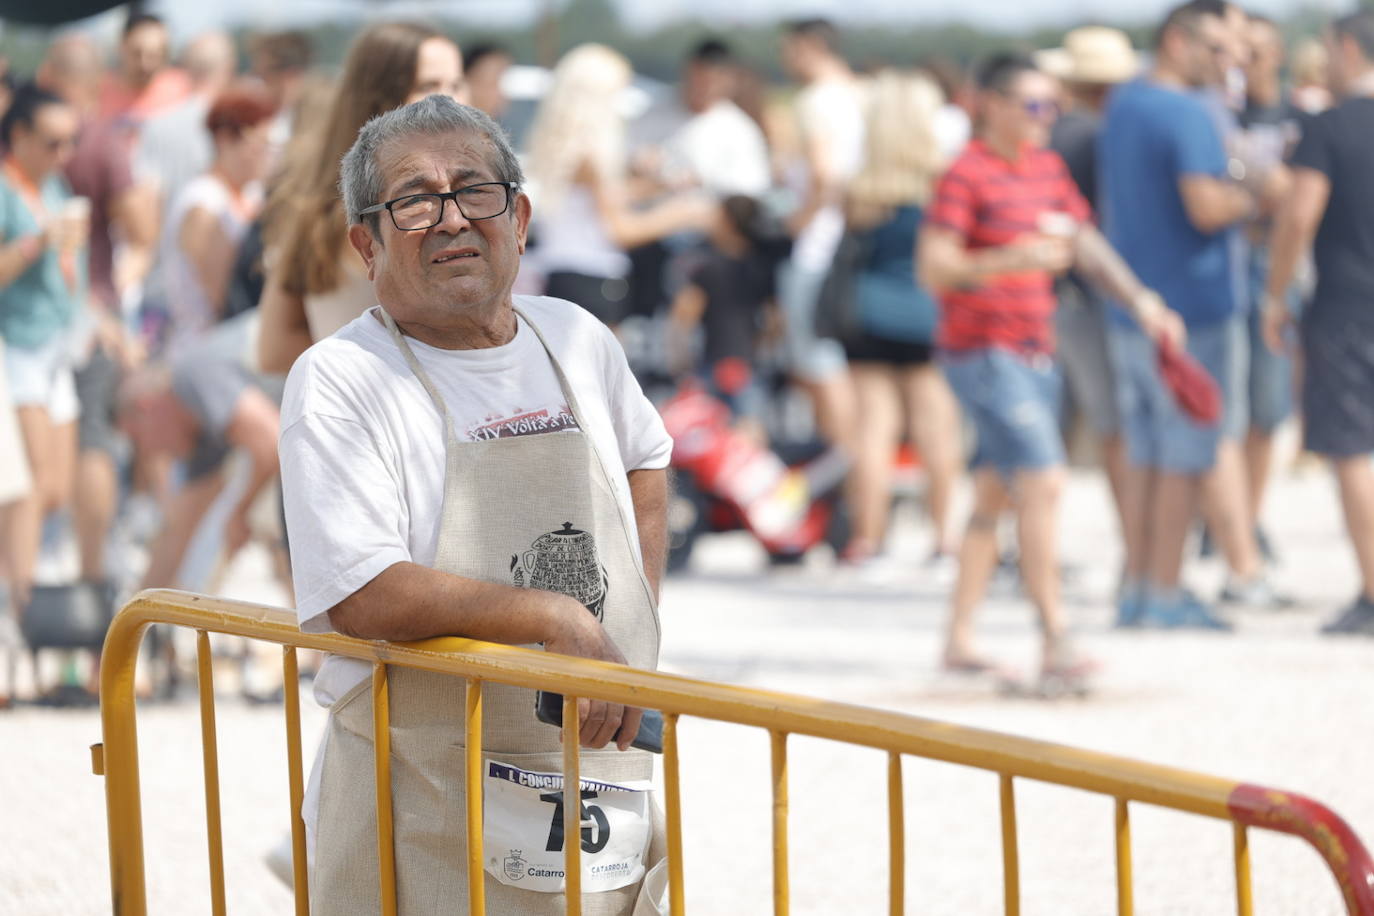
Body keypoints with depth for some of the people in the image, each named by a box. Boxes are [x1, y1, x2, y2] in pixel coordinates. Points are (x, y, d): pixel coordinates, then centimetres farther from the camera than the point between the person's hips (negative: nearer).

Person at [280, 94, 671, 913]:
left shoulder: (575, 341, 8)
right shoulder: (338, 382, -10)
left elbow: (645, 457, 28)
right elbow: (361, 597, -20)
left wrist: (639, 624, 13)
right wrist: (558, 620, -22)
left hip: (605, 776, 5)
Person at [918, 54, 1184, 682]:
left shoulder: (1048, 169, 11)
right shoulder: (967, 175, -12)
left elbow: (1086, 244, 17)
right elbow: (933, 269, -17)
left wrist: (1140, 301, 7)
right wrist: (1012, 259, -30)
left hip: (1034, 353, 8)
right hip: (983, 352, -8)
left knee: (995, 496, 12)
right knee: (1043, 483, -16)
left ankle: (959, 642, 18)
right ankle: (1056, 642, -16)